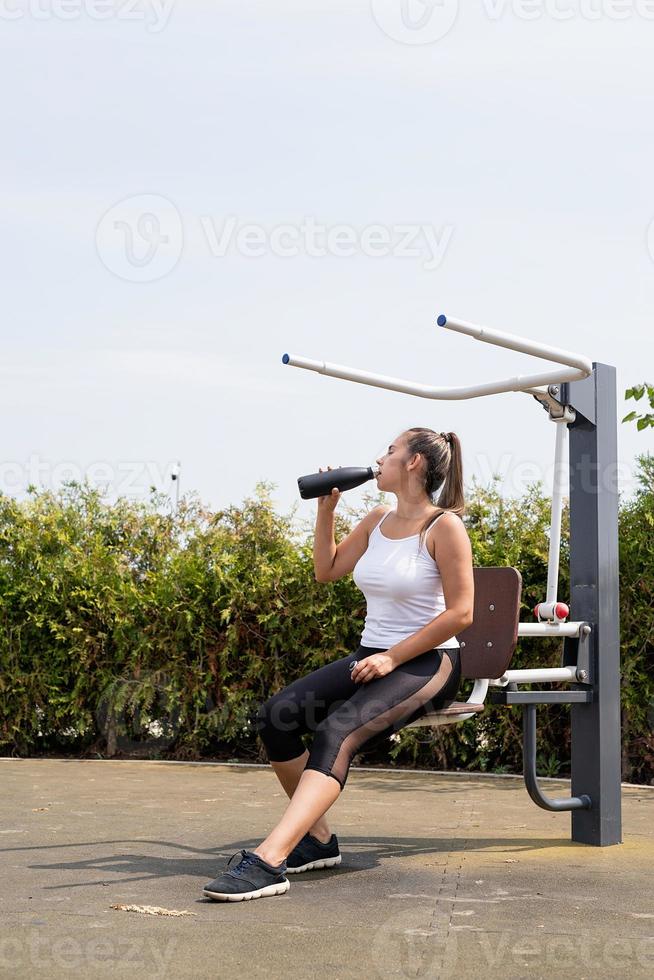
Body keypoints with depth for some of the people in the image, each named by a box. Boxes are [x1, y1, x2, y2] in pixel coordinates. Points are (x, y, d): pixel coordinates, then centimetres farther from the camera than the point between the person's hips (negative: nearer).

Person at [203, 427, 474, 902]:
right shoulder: (378, 520, 13)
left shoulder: (444, 526, -10)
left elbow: (461, 613, -14)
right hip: (372, 656, 8)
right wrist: (326, 509, 11)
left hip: (427, 663, -8)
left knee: (339, 730, -33)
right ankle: (318, 840, -3)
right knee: (275, 715, -14)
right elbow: (327, 570, 23)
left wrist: (393, 658, -18)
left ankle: (267, 862, -46)